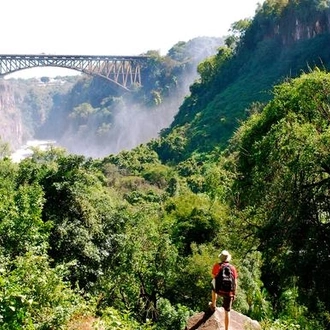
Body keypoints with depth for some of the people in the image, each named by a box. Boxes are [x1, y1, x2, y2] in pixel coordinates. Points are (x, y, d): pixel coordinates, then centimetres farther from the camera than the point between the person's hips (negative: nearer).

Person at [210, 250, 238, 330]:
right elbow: (235, 282, 2)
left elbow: (213, 277, 7)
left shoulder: (217, 266, -5)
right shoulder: (233, 267, 0)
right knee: (227, 311, 11)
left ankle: (213, 305, 44)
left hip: (219, 290, 0)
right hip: (229, 292, 1)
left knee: (213, 287, 36)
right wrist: (234, 293, 12)